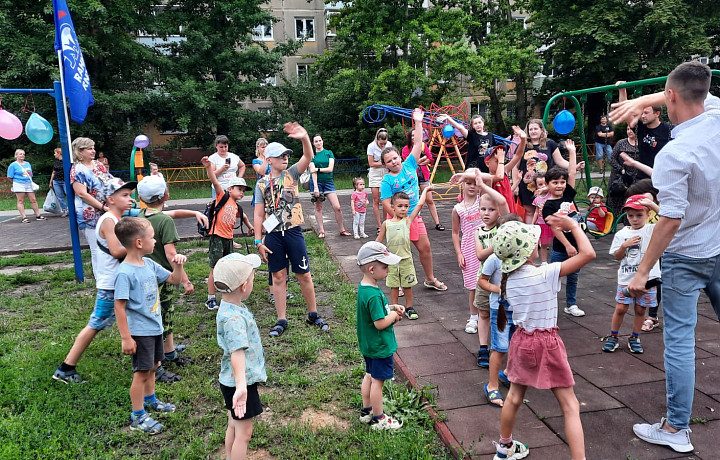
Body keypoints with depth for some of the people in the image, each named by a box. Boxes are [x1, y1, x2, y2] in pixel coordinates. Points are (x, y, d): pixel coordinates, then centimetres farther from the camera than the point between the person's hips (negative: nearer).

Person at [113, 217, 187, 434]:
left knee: (152, 367, 23)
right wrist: (126, 338, -20)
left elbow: (173, 280, 14)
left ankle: (150, 400, 44)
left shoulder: (149, 264, 2)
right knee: (141, 372, 3)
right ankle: (138, 416, 18)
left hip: (155, 327, 8)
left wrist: (177, 266, -6)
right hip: (140, 332, -8)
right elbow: (119, 306, -20)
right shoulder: (125, 273, -22)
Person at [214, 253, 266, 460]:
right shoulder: (233, 317, -32)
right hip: (239, 383, -10)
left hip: (234, 381, 10)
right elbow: (237, 352, -44)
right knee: (243, 433, 5)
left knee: (234, 426, 25)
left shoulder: (232, 306, -1)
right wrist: (241, 386, -53)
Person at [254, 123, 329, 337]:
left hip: (293, 232, 0)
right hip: (273, 235, 1)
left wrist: (305, 138, -36)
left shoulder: (292, 174, 2)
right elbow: (259, 214, 3)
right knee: (278, 277, 7)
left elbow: (308, 157, -16)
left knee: (304, 275, 5)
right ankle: (281, 320, 19)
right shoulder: (262, 183, 4)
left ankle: (313, 315, 22)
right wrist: (259, 241, -4)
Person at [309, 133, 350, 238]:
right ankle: (321, 231, 13)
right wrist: (315, 187, -15)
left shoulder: (329, 153, 8)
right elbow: (313, 171, -7)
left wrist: (318, 169, -8)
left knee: (337, 207, -5)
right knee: (318, 207, 4)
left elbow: (330, 169, -3)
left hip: (328, 182, 1)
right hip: (317, 182, -1)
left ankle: (342, 230, 6)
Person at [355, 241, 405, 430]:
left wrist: (390, 308, 3)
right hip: (380, 347, -10)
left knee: (370, 376, 21)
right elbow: (380, 323, -29)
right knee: (378, 380, 5)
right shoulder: (373, 295, -30)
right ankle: (378, 418, 19)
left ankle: (367, 411, 36)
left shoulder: (363, 287, 2)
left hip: (369, 345, 10)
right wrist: (394, 315, -13)